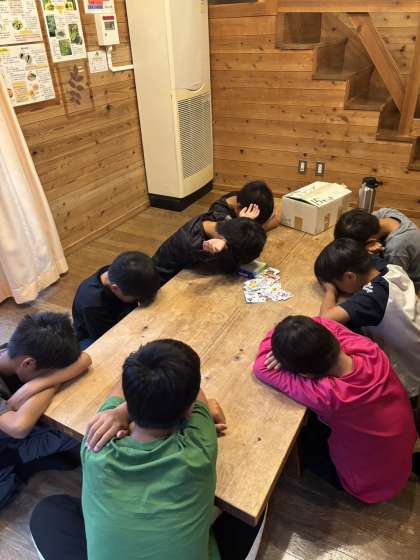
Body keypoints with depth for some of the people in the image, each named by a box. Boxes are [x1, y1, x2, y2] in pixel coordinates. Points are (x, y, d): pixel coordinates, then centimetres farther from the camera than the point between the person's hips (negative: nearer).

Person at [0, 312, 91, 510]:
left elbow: (83, 360, -30)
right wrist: (54, 383, -36)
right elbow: (19, 427, -54)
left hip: (21, 438, 5)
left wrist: (36, 385, -43)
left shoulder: (18, 352, -21)